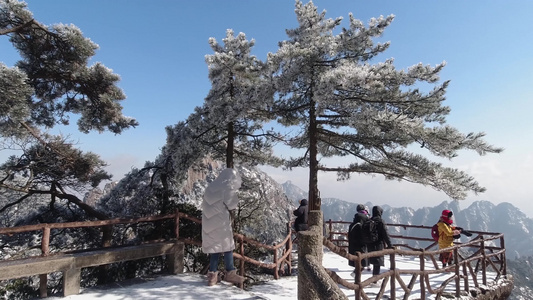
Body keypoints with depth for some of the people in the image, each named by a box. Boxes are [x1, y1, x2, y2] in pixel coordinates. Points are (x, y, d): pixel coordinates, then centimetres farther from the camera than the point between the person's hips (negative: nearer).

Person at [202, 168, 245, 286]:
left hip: (209, 222, 6)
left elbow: (204, 205, 13)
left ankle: (212, 274, 13)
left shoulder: (210, 186, 9)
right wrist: (234, 193, 10)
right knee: (227, 246, 7)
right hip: (221, 223, -6)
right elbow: (232, 205, -6)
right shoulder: (228, 188, -10)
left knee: (213, 247, 12)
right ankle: (230, 273, 15)